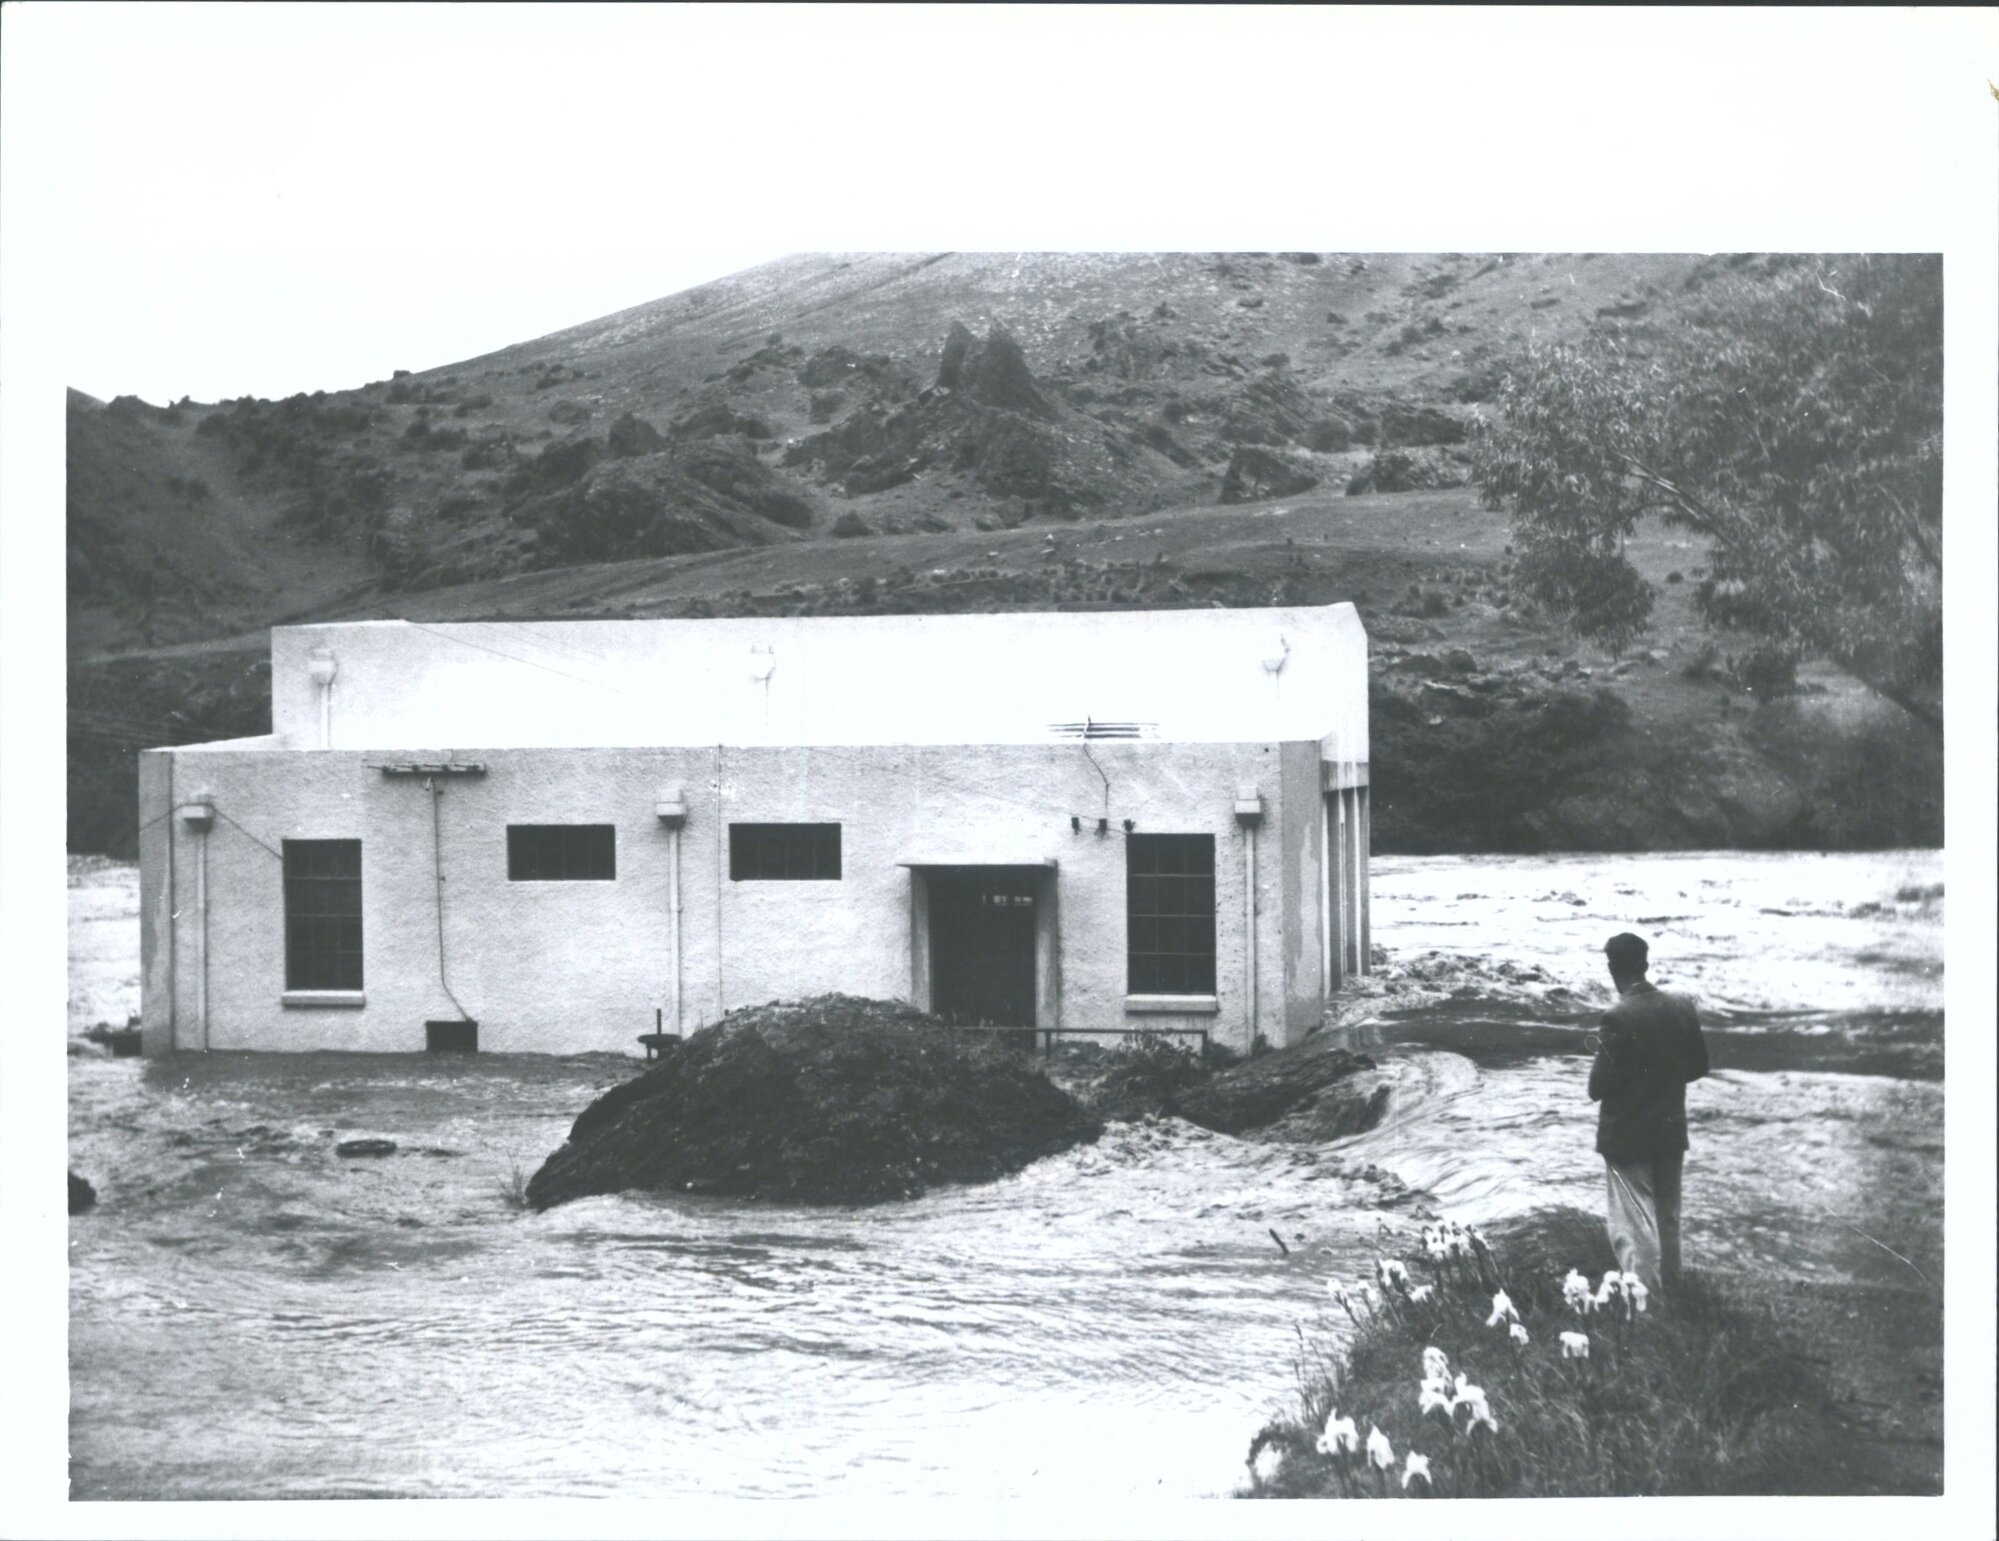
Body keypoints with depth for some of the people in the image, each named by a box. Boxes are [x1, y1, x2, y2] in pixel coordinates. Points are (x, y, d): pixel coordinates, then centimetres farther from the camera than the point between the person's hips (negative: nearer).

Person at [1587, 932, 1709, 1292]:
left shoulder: (1618, 1018, -22)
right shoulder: (1682, 1008, -4)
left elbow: (1598, 1088, -20)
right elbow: (1698, 1066, 7)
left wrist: (1596, 1069, 1)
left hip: (1627, 1137, -6)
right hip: (1671, 1131, 6)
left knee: (1633, 1230, 2)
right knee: (1667, 1220, 21)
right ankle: (1669, 1291, 33)